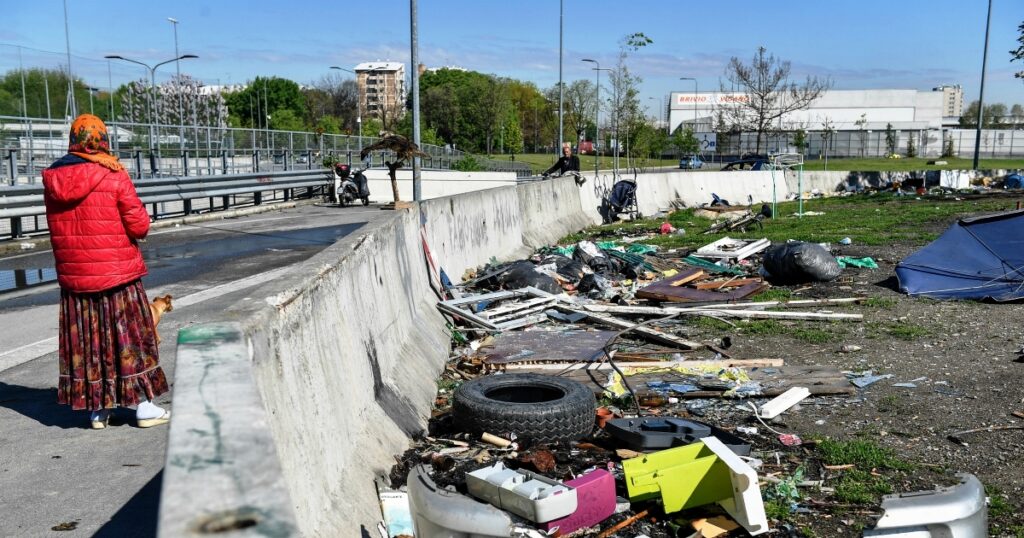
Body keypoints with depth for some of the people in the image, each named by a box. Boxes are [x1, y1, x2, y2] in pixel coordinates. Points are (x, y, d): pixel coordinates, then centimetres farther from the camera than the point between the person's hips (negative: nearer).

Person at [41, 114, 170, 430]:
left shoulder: (52, 180, 4)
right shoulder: (114, 176, -11)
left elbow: (61, 228, 13)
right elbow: (139, 226, -12)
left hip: (74, 277, 4)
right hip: (117, 274, -4)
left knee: (85, 340, 11)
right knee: (130, 338, 5)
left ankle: (97, 410, 19)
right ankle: (144, 407, 10)